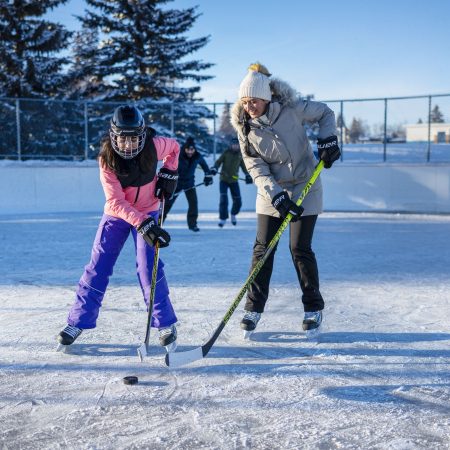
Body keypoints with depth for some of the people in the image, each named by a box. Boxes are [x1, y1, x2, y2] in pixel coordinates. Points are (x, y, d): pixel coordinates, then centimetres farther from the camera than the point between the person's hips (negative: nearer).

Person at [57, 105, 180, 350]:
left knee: (149, 266, -11)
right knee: (98, 266, 0)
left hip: (147, 212, 0)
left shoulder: (153, 146, -19)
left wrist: (169, 174, -7)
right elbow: (116, 202, -30)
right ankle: (78, 321, 13)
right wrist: (143, 224, -41)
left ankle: (165, 324, 1)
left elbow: (174, 147, 6)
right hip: (116, 215, 0)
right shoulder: (107, 159, -23)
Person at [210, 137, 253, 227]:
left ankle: (233, 214, 34)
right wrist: (214, 168, -20)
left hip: (234, 181, 3)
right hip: (224, 180, -3)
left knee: (238, 201, 5)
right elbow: (218, 162, -2)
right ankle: (223, 218, -1)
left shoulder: (240, 154, 4)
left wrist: (247, 175, 8)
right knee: (224, 199, -15)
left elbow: (243, 166, 18)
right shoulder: (226, 153, -5)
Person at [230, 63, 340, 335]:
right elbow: (256, 168, -12)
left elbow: (325, 113, 2)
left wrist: (328, 139, -13)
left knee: (300, 248, -3)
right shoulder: (245, 128, -9)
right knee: (263, 248, 0)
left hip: (305, 187, -2)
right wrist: (276, 195, -23)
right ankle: (254, 307, 12)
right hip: (271, 192, 3)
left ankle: (314, 308, 14)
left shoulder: (291, 108, -15)